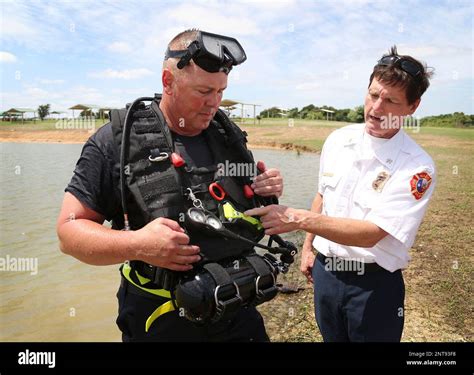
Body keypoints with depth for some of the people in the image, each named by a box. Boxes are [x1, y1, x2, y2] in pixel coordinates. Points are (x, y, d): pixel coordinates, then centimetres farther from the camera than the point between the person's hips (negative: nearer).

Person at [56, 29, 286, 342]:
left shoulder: (230, 135, 4)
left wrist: (268, 194, -7)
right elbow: (70, 229, -9)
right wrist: (136, 244, -26)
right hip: (159, 322, -3)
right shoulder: (118, 140, -11)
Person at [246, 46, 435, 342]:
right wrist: (308, 247, 13)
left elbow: (371, 234, -26)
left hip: (374, 284, -4)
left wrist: (298, 219, -34)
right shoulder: (338, 140, -1)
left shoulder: (417, 167, -18)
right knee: (331, 338, 22)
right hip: (325, 270, 5)